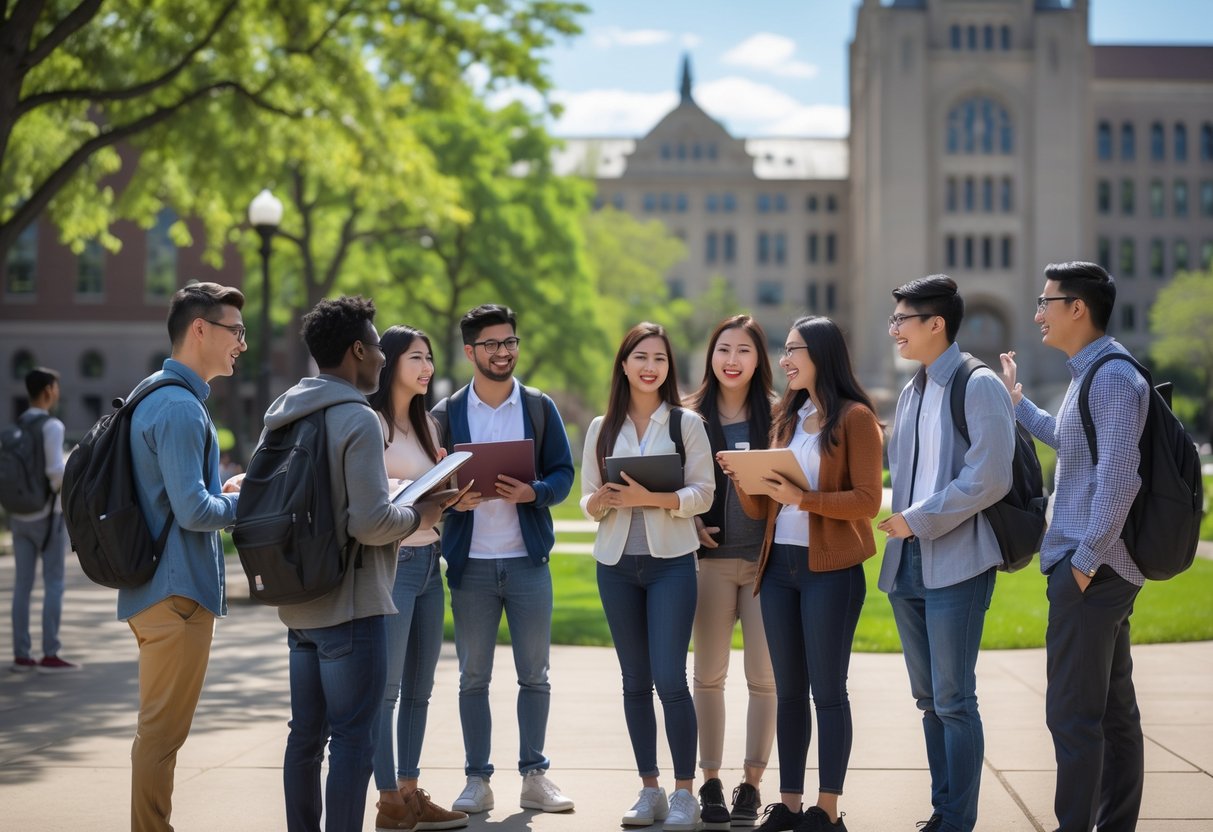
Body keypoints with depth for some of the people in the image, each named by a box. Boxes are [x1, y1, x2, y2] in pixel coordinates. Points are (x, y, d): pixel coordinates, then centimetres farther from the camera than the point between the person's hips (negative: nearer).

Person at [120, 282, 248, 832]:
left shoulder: (152, 396, 15)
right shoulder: (180, 408, -18)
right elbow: (193, 511, -23)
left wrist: (223, 491, 14)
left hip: (158, 591, 11)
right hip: (179, 592, -11)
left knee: (160, 729, 17)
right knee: (162, 733, -4)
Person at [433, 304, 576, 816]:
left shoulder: (540, 407, 5)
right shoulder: (446, 413, 3)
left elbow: (563, 474, 3)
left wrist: (532, 492, -17)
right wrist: (454, 499, -18)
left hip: (528, 559, 1)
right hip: (469, 560, 0)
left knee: (534, 674, 4)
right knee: (473, 677, 4)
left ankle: (534, 775, 14)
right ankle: (477, 779, 11)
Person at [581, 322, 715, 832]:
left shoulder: (686, 423, 1)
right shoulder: (602, 428, 9)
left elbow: (703, 492, -4)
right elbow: (587, 498, 9)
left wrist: (655, 498, -19)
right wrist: (600, 502, -14)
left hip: (670, 562, -3)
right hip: (617, 564, 3)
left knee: (670, 678, -9)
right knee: (635, 680, 7)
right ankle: (649, 790, 16)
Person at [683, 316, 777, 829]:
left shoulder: (777, 414, 4)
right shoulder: (690, 416, 5)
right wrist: (691, 525, -6)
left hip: (767, 556, -1)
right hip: (711, 558, 1)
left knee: (765, 676, 1)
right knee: (708, 675, 5)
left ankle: (752, 783, 10)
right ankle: (710, 781, 14)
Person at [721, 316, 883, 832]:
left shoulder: (855, 418, -4)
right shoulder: (786, 418, 15)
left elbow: (867, 500, -12)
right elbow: (760, 507, 14)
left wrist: (803, 498, -21)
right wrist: (744, 478, -5)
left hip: (830, 569, -6)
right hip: (779, 566, 6)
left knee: (827, 689, -2)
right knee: (788, 690, 9)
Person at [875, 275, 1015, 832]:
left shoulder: (979, 386, -9)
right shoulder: (912, 393, 16)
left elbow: (989, 478, -18)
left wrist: (918, 520, -14)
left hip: (956, 563, -8)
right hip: (907, 563, 8)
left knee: (953, 700, -6)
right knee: (928, 698, 12)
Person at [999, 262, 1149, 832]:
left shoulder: (1113, 376, -16)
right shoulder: (1088, 373, 15)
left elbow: (1118, 476, -24)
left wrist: (1086, 560, -20)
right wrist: (1017, 402, 35)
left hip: (1090, 569, -10)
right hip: (1098, 567, 10)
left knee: (1073, 714, -8)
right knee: (1115, 710, 13)